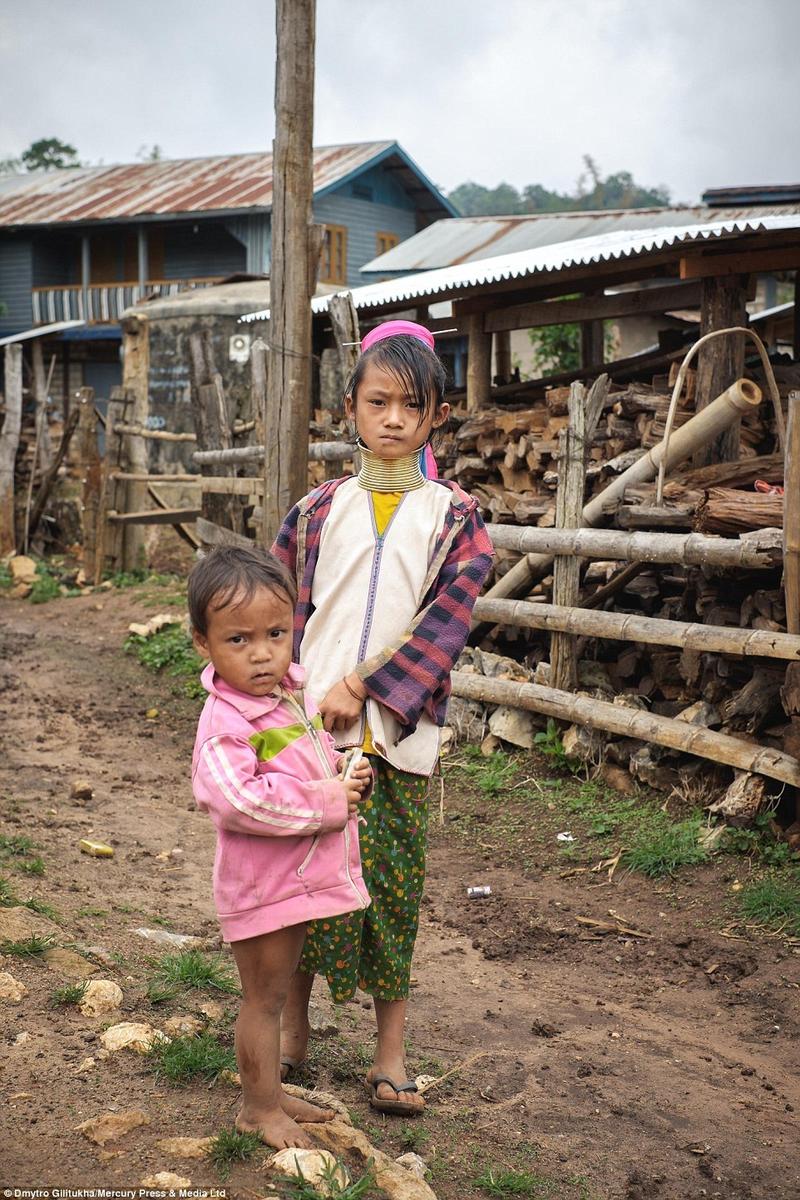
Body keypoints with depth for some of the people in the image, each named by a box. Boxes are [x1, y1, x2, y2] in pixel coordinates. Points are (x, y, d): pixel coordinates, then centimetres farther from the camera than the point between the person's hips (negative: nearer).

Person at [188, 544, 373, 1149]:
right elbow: (236, 799, -35)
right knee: (263, 997, 7)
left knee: (275, 992, 22)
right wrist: (325, 802, -28)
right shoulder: (227, 720, -24)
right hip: (261, 886, -8)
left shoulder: (296, 694, 3)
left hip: (301, 876, 8)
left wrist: (344, 773, -2)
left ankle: (272, 1092, 38)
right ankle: (259, 1108, 24)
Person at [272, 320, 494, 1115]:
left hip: (396, 734, -1)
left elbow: (446, 621, -10)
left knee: (392, 883, 5)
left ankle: (390, 1051, 19)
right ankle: (293, 1026, 28)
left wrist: (364, 690, -16)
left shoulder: (454, 517, 1)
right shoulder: (319, 510, 6)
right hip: (310, 725, 2)